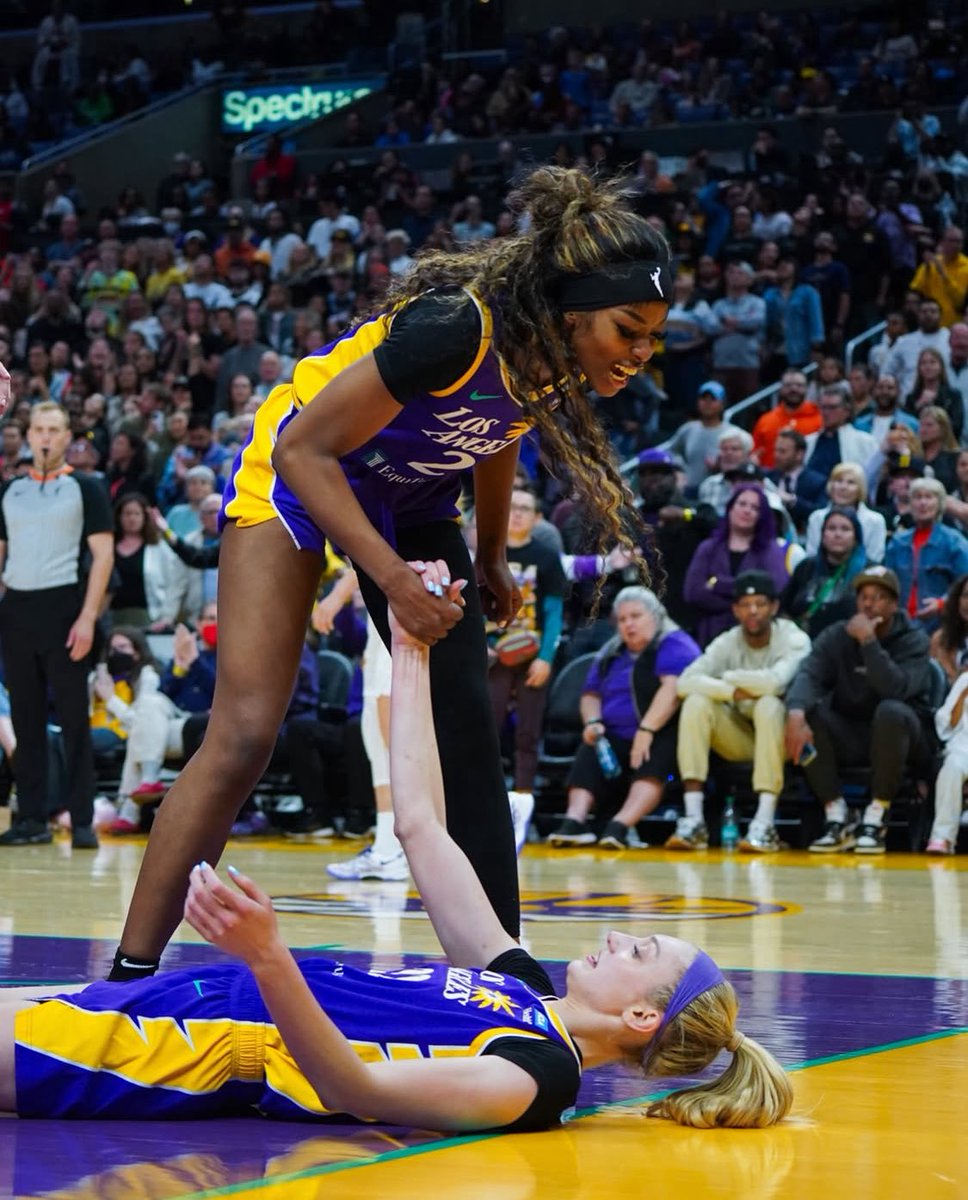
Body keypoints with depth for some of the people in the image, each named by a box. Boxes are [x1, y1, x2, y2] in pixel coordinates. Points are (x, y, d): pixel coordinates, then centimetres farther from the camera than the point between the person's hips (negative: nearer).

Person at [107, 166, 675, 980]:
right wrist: (395, 580, -35)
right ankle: (130, 976, -9)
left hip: (416, 500, 7)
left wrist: (491, 558, 14)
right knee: (244, 736, -15)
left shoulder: (563, 354, -14)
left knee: (466, 735, -1)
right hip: (297, 477, -7)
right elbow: (305, 449, -30)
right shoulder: (456, 327, -36)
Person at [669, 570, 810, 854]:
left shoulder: (794, 640, -12)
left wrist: (728, 676, -15)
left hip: (780, 737, -3)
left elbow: (775, 682, -31)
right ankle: (693, 820, -29)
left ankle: (765, 824, -39)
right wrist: (733, 692, -29)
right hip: (739, 738, 3)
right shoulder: (726, 643, -3)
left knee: (768, 704, -34)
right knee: (697, 701, -22)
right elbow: (685, 682, -17)